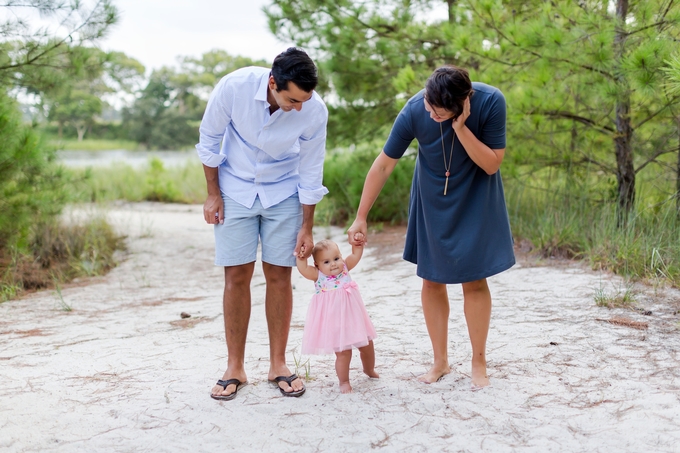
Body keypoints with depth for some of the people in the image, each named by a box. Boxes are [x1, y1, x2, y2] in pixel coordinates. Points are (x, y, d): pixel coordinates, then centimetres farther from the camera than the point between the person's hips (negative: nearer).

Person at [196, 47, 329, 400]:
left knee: (279, 275, 0)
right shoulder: (234, 86, -26)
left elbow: (310, 172, -10)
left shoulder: (315, 111, -23)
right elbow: (209, 139, -9)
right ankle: (235, 368, 9)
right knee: (237, 276, -2)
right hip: (235, 190, 0)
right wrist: (213, 194, -6)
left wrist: (306, 228, -6)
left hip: (283, 194, 1)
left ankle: (278, 365, 13)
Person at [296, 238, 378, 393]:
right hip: (334, 322, -5)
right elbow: (303, 269, -23)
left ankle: (369, 370, 45)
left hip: (353, 318, 5)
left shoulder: (344, 268, 1)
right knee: (343, 353, -6)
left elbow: (356, 255, 0)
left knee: (367, 346, 17)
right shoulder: (319, 276, -10)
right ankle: (344, 382, 15)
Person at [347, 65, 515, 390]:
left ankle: (478, 362, 14)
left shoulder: (490, 102, -27)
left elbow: (492, 164, -21)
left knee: (474, 279, -1)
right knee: (432, 279, 3)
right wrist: (360, 218, -11)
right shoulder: (414, 111, -25)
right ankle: (440, 361, 18)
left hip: (475, 198, -1)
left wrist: (461, 128, -35)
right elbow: (383, 165, -15)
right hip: (432, 199, 1)